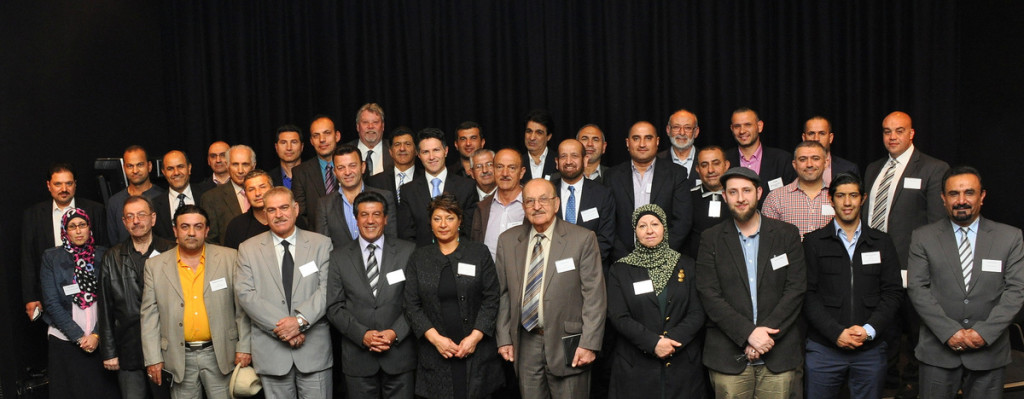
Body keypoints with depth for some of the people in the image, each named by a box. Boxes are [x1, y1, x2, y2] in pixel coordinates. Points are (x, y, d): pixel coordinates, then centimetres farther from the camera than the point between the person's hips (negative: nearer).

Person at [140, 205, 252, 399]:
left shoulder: (229, 258, 1)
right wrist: (153, 359, 0)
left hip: (220, 354, -1)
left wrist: (244, 347, -3)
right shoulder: (155, 265, 4)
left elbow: (242, 307, 1)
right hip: (180, 358, 1)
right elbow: (149, 315, 4)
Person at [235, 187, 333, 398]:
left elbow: (328, 288, -4)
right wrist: (280, 326, -13)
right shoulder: (248, 249, 7)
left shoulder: (321, 244, 5)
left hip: (315, 349, 0)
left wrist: (301, 320, -18)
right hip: (271, 351, 0)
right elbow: (245, 293, -3)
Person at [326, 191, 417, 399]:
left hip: (399, 353, 0)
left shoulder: (407, 251, 2)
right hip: (357, 356, 0)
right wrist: (363, 335, -12)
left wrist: (396, 333, -13)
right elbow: (334, 307, 1)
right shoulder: (339, 257, 4)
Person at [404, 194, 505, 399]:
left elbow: (491, 299, 1)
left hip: (476, 351, -1)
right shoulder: (419, 258, 9)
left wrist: (475, 336, -10)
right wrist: (435, 338, -8)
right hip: (435, 355, 1)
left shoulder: (479, 253, 5)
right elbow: (412, 305, 4)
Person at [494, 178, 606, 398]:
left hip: (566, 344, -3)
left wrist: (589, 344, -12)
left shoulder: (583, 239, -5)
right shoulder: (508, 241, 7)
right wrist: (504, 338, 5)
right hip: (526, 344, 3)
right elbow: (503, 293, 10)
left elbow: (595, 296, -7)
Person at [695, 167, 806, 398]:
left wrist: (767, 332, -11)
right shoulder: (711, 239, 5)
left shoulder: (787, 234, 7)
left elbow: (796, 290, 0)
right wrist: (749, 333, -14)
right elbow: (710, 296, -4)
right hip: (728, 357, 0)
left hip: (778, 354, 1)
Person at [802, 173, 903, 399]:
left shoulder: (882, 243, 11)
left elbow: (893, 292, 5)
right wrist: (836, 332, -12)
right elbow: (808, 294, -2)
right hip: (824, 347, -1)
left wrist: (869, 329, -9)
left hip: (870, 348, 2)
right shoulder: (813, 242, 4)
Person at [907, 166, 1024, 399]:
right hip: (938, 351, 0)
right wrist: (949, 332, -14)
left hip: (989, 350, 1)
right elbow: (917, 288, -4)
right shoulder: (923, 237, 2)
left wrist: (985, 332, -13)